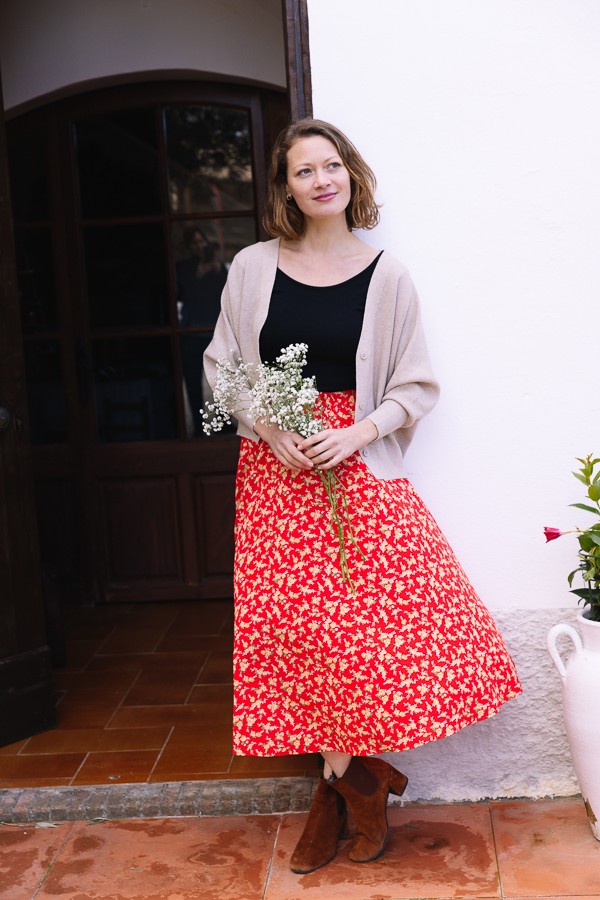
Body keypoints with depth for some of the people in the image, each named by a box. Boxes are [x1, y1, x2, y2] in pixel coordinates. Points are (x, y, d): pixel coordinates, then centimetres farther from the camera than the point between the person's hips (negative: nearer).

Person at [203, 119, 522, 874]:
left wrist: (360, 432, -13)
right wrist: (270, 428, -8)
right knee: (295, 620, -1)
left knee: (373, 610, -9)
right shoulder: (253, 268, 4)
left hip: (357, 459, -1)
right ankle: (352, 777, 16)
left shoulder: (387, 275, 1)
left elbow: (417, 385, 4)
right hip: (275, 460, 1)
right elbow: (221, 365, 9)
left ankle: (341, 781, 12)